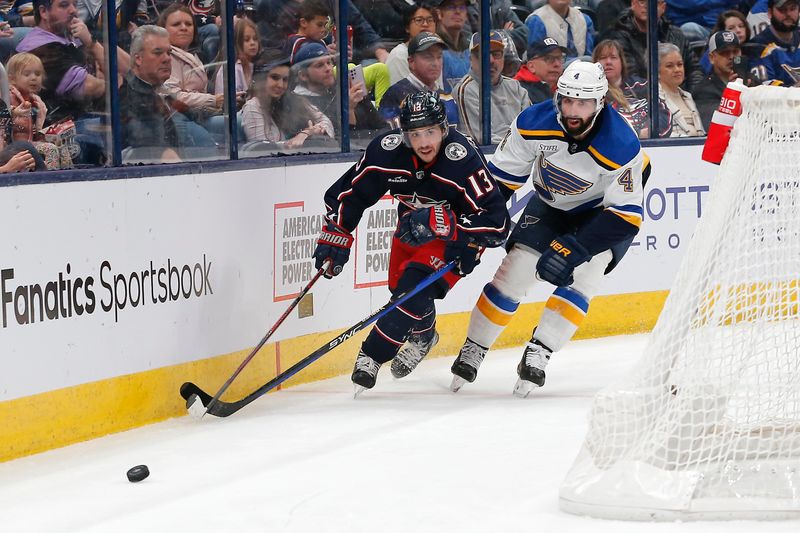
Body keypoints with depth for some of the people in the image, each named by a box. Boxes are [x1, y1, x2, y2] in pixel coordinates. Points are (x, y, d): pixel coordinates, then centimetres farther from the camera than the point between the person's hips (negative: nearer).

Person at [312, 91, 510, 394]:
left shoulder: (463, 160, -35)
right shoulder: (387, 151, -22)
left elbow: (497, 224, -37)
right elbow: (348, 192, -6)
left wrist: (440, 222, -45)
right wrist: (335, 238, -11)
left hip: (457, 234, -5)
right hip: (412, 228, 5)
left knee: (416, 286, -22)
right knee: (399, 287, 7)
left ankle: (372, 356, -9)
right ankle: (422, 335, 42)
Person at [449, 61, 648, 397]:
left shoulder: (621, 147, -34)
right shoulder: (534, 124, -26)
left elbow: (626, 215, -32)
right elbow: (502, 175, -11)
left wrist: (574, 249, -40)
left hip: (604, 210, -3)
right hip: (551, 205, 3)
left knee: (581, 277, -23)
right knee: (512, 273, -6)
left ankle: (537, 355, -15)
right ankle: (472, 352, 8)